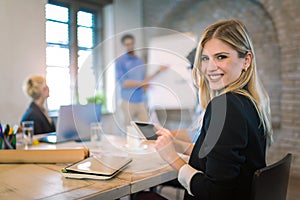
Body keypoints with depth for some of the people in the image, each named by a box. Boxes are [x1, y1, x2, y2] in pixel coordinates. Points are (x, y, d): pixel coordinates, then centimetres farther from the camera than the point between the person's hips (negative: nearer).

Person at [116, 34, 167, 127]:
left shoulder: (140, 61, 11)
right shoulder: (120, 61, -7)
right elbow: (123, 83, -15)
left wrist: (158, 71, 9)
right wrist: (142, 83, -16)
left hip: (141, 101, 5)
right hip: (128, 102, -5)